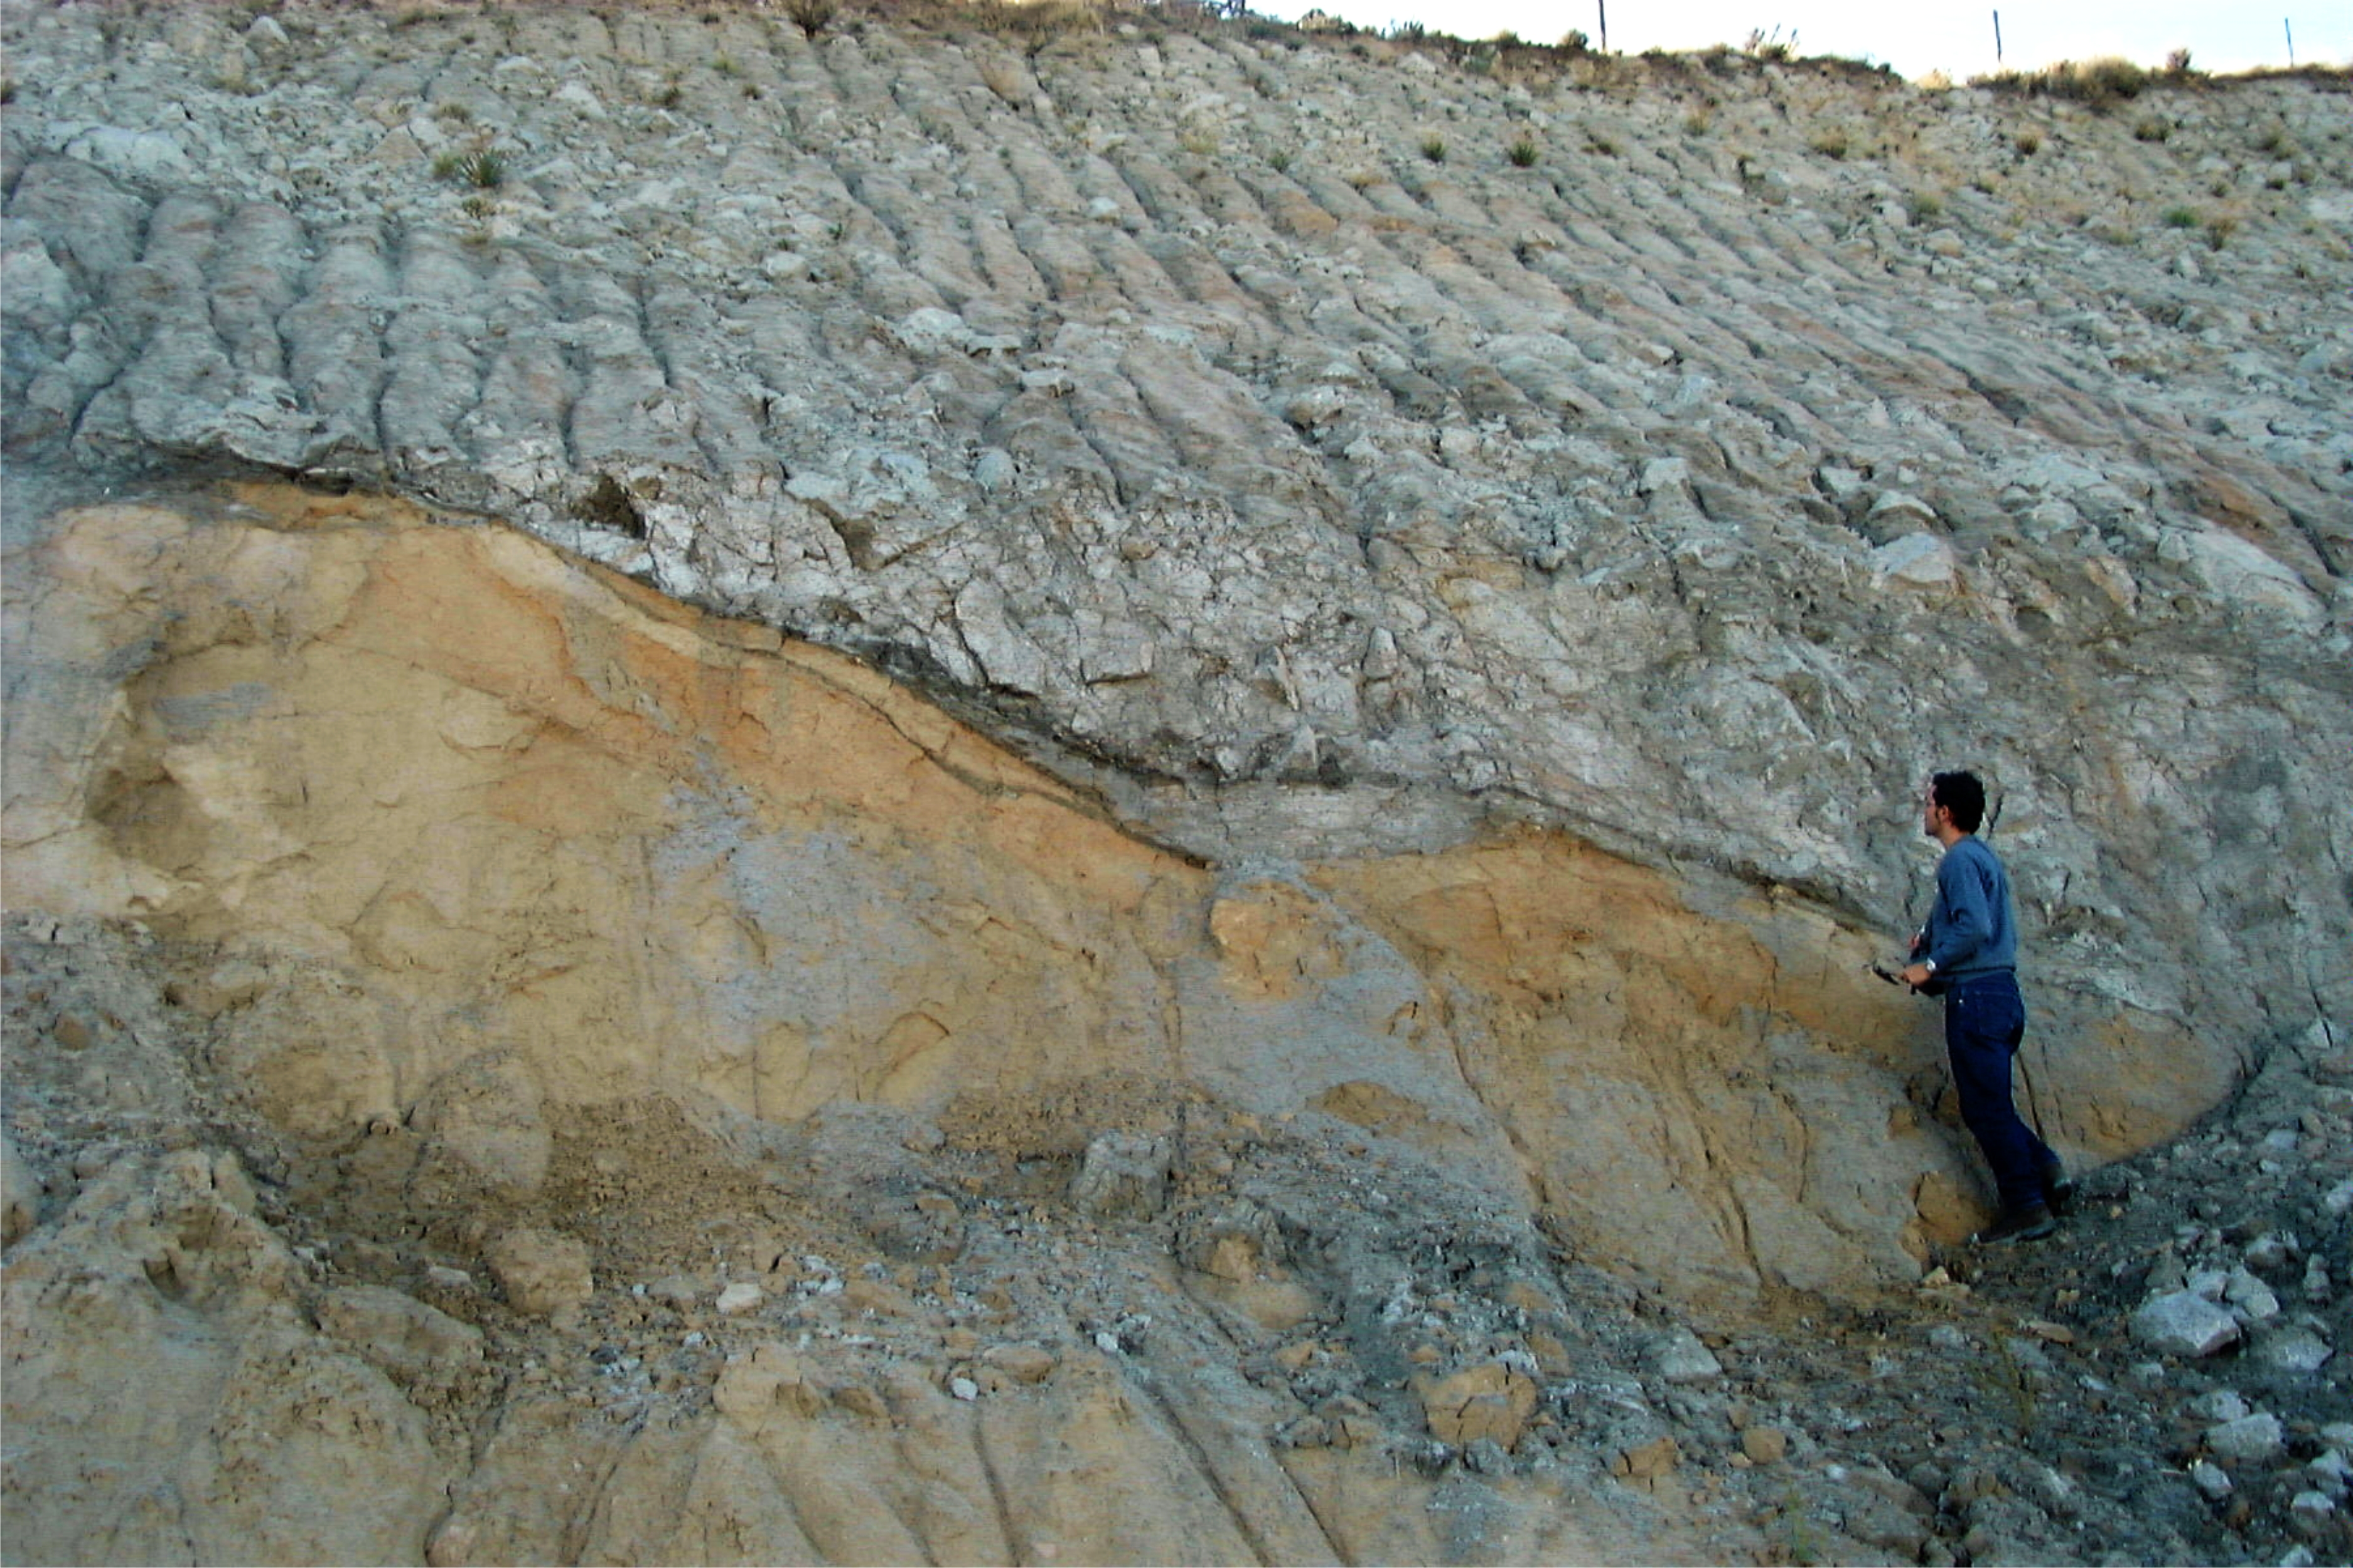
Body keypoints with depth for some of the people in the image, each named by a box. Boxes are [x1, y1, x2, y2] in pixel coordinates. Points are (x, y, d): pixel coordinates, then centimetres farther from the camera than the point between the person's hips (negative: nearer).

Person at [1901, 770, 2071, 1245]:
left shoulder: (1961, 860, -12)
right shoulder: (1984, 858, 18)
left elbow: (1975, 928, -24)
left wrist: (1932, 965, -15)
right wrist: (1932, 940, 21)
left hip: (1976, 995, -10)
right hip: (2001, 992, 10)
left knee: (1987, 1108, -4)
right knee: (1987, 1106, 16)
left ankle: (2027, 1210, -1)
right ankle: (2046, 1170, 8)